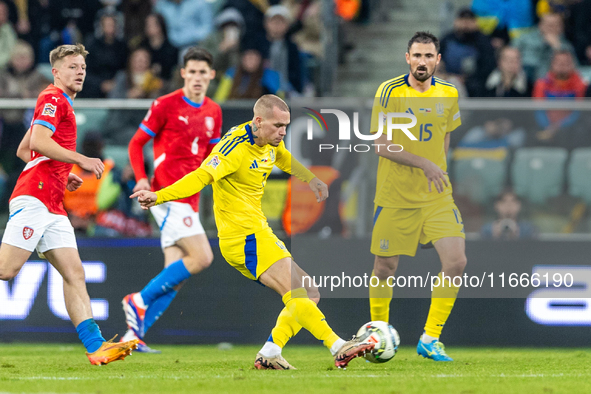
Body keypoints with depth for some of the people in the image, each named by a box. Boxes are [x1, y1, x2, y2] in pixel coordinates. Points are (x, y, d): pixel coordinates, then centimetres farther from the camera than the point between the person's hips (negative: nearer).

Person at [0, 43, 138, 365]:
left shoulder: (62, 105, 26)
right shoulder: (53, 99, -3)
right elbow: (38, 143, -18)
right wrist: (81, 160, -17)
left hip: (53, 206, 10)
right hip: (34, 197, -10)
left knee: (74, 274, -2)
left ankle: (95, 347, -10)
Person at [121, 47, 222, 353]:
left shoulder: (213, 112, 15)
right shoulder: (165, 105, -4)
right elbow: (136, 143, 0)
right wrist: (141, 178, -14)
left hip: (188, 199, 7)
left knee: (174, 277, 2)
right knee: (202, 257, -19)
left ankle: (134, 334, 5)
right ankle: (140, 300, -9)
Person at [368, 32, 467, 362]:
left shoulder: (449, 94, 5)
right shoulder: (390, 92, -9)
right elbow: (381, 145, -12)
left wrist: (438, 171, 13)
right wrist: (424, 164, -20)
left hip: (437, 197, 3)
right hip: (395, 196, -3)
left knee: (456, 261, -12)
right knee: (386, 267, 5)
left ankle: (430, 339, 0)